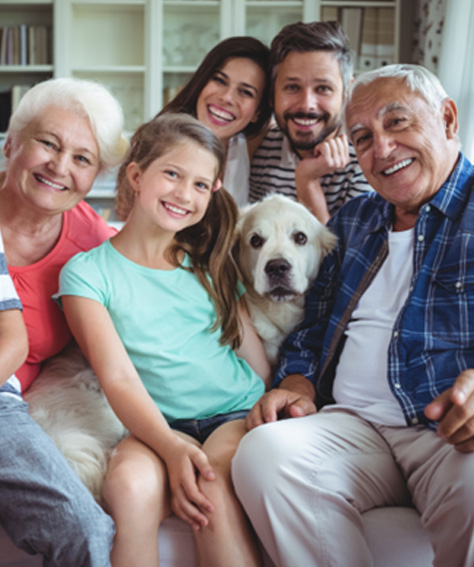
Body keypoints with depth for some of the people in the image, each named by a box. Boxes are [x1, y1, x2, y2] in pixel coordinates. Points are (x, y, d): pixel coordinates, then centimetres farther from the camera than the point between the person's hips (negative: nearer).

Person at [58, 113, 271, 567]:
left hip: (237, 413, 2)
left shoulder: (210, 264, 16)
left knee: (212, 491, -30)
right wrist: (170, 447, -23)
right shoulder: (87, 271, 3)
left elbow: (253, 351, 15)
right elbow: (118, 377, -8)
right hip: (158, 426, -2)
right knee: (130, 485, -34)